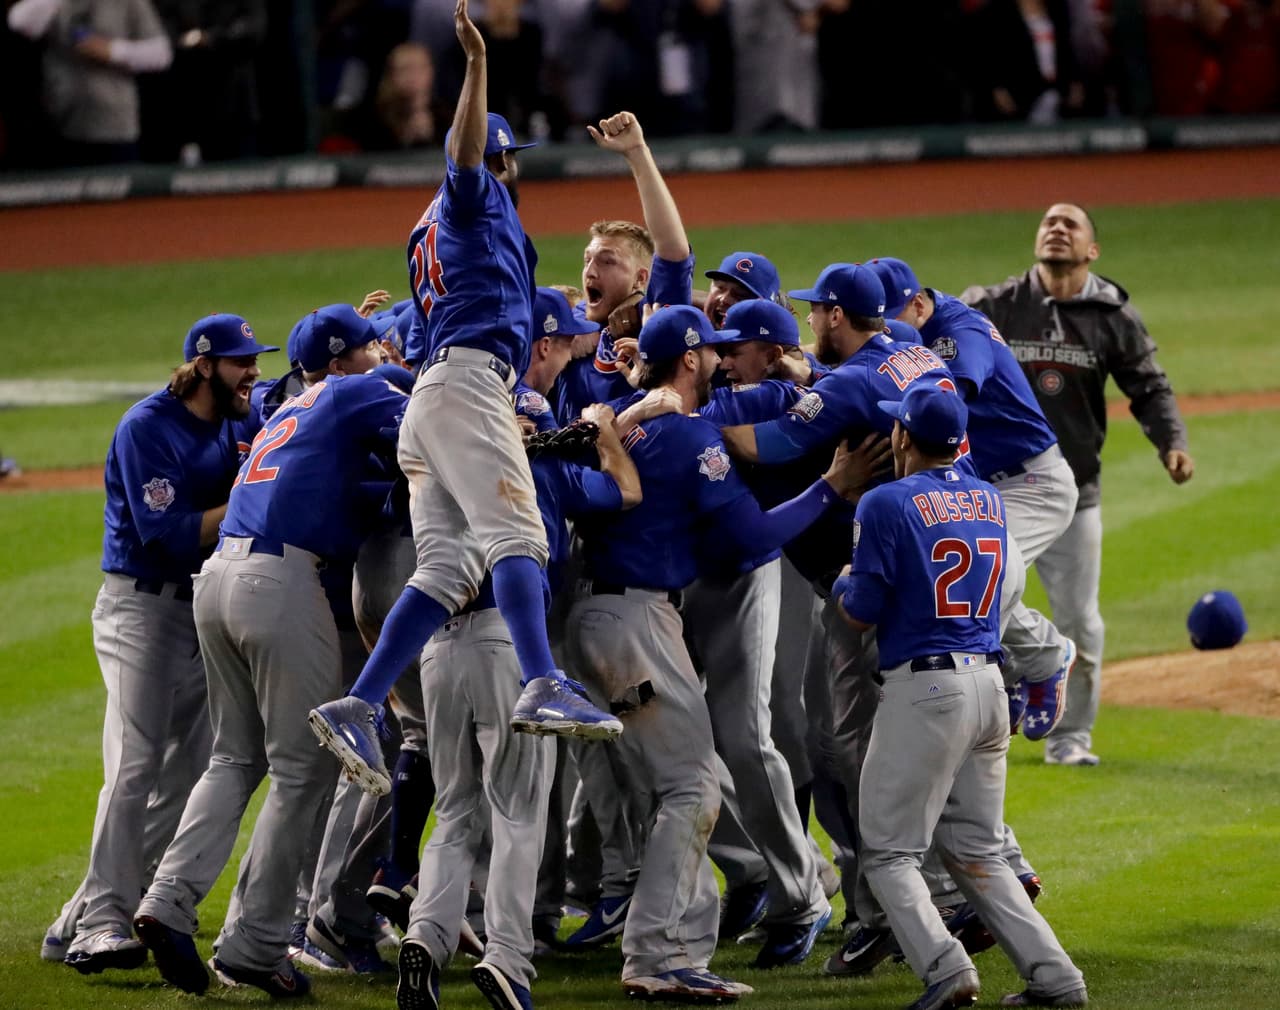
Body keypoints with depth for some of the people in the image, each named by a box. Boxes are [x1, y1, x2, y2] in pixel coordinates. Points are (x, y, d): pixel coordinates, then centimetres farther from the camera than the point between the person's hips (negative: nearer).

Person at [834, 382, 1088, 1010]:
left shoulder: (887, 503, -8)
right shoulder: (989, 501, 12)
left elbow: (862, 614, -8)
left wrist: (842, 584, 15)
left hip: (924, 691, -7)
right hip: (990, 685, 7)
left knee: (888, 850, 0)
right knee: (976, 852, 15)